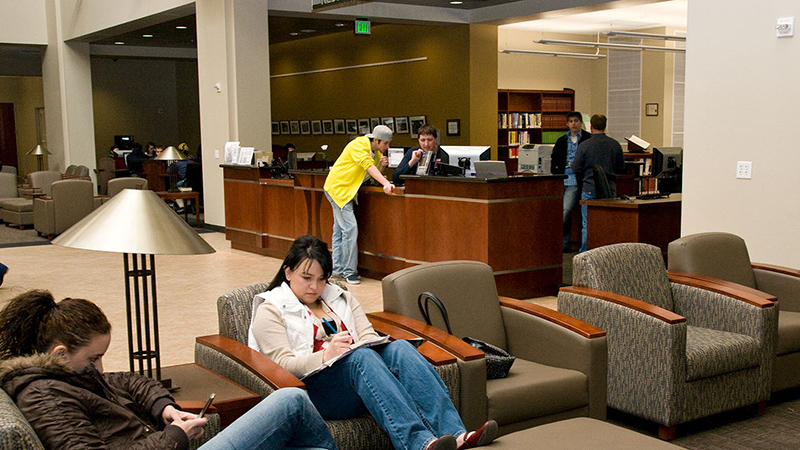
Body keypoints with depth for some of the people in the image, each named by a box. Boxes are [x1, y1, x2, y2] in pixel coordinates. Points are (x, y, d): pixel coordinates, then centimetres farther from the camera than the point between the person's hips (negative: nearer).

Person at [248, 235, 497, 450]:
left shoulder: (341, 298, 26)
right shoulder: (270, 310, 9)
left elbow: (368, 336, 14)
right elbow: (283, 363, -5)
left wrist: (370, 345, -11)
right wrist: (325, 356, -23)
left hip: (361, 373, 5)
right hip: (314, 386, -5)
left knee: (400, 348, -26)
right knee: (361, 357, -35)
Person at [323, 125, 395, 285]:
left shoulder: (376, 152, 9)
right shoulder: (359, 145, -19)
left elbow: (375, 175, 9)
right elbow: (368, 165, -33)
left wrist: (382, 166, -12)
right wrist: (386, 183, -42)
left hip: (347, 191, 10)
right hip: (338, 188, -10)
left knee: (340, 229, 13)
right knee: (350, 228, -13)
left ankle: (338, 269, 20)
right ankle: (349, 271, -9)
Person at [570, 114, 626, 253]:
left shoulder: (584, 145, -9)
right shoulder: (615, 145, 0)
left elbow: (575, 168, -5)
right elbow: (621, 168, 9)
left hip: (590, 189, -3)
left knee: (587, 225, 3)